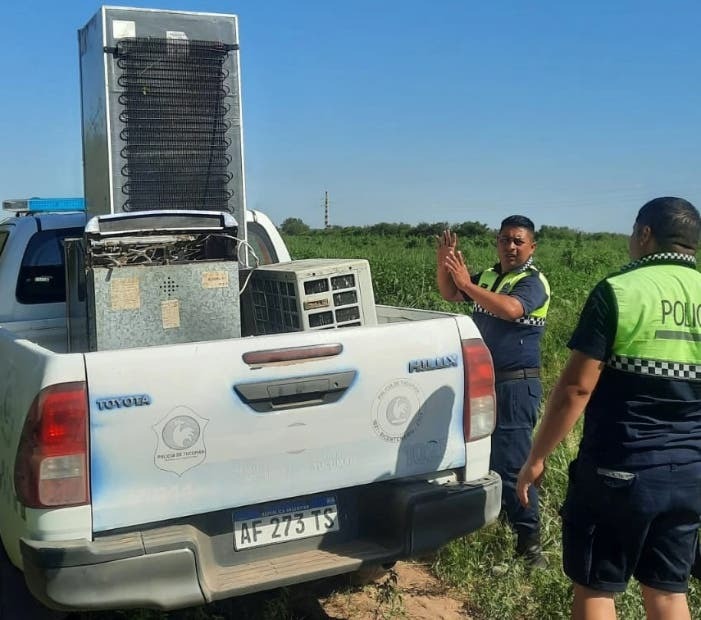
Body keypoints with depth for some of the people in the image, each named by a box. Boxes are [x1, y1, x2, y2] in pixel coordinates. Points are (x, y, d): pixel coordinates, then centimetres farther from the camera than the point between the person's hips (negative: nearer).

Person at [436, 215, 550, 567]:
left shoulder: (533, 283, -12)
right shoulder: (488, 276, 10)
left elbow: (510, 309, -32)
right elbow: (449, 294, 11)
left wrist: (467, 283, -32)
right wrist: (443, 264, -8)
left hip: (516, 385, -8)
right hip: (484, 380, 8)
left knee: (511, 463, -9)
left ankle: (528, 540, 1)